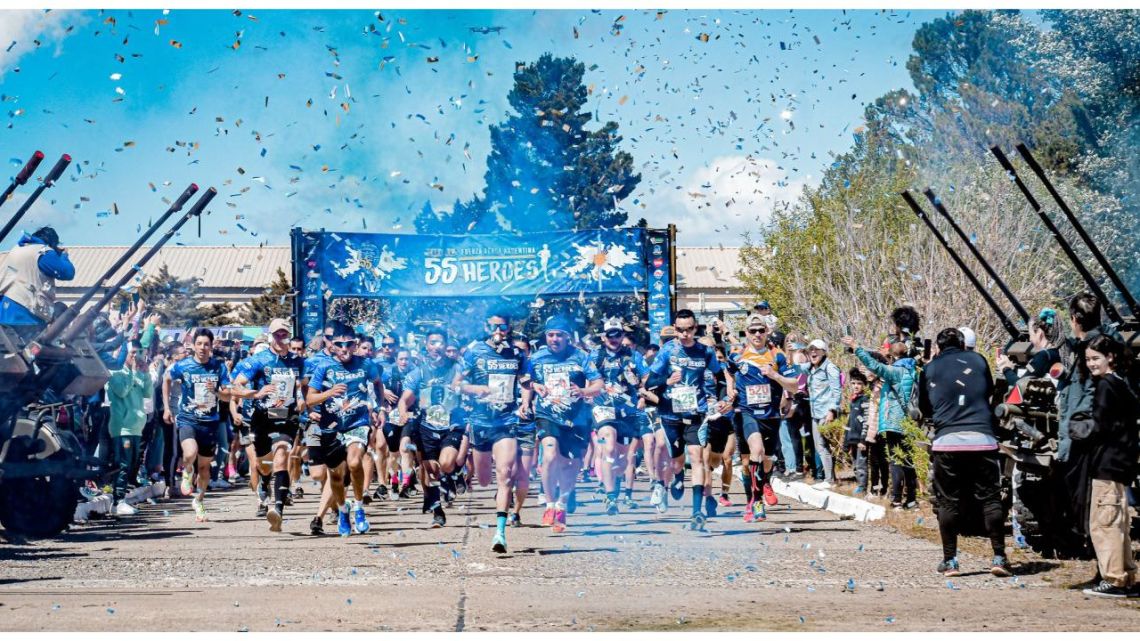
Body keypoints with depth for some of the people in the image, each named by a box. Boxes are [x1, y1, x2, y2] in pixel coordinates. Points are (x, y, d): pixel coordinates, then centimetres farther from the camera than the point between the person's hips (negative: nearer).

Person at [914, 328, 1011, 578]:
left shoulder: (930, 369, 8)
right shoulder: (977, 360, 9)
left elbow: (924, 409, 16)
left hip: (946, 440, 0)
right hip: (982, 438, 0)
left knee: (948, 502, 8)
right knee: (990, 498, 6)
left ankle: (950, 560, 9)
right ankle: (999, 557, 2)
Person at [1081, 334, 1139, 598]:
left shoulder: (1106, 385, -12)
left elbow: (1101, 427, -17)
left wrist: (1081, 432, -2)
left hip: (1107, 464, -10)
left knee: (1103, 523, -7)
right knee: (1118, 524, 15)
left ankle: (1114, 579, -8)